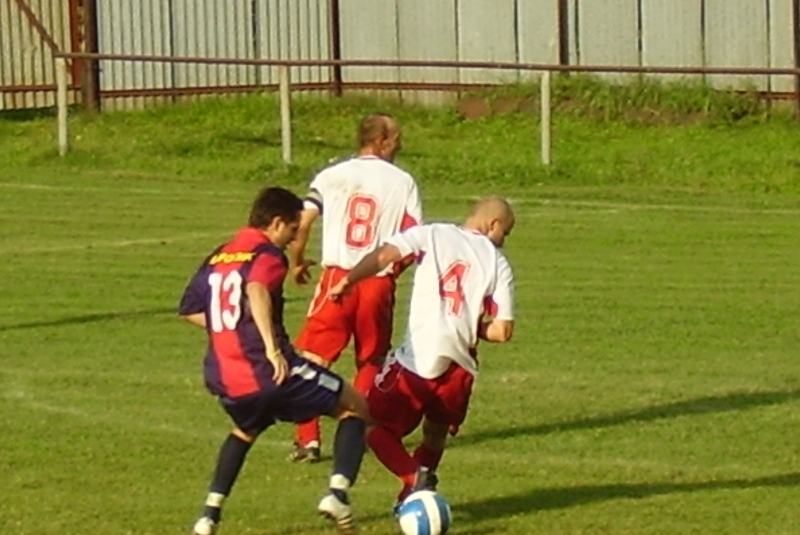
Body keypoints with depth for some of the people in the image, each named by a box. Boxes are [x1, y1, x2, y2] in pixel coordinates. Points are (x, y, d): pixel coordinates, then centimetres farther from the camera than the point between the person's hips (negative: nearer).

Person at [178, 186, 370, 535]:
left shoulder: (216, 258, 16)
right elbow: (256, 290, -27)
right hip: (271, 372, -7)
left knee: (244, 431, 38)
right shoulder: (267, 255, -6)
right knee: (355, 409, 11)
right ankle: (338, 492, -8)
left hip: (226, 381, 7)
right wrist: (272, 347, -33)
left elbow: (190, 310, 22)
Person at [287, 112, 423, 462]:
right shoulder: (403, 183, 3)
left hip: (338, 278, -1)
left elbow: (301, 225, -4)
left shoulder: (332, 176, 2)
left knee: (311, 360, 6)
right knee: (371, 361, 18)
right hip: (379, 283, 1)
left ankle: (308, 439, -1)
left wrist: (297, 262, 14)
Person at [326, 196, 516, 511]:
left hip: (416, 359, -3)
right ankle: (424, 474, 4)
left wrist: (347, 281, -6)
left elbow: (384, 255, -10)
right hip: (459, 366, 3)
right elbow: (502, 331, 3)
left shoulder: (433, 235, 6)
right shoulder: (498, 263, 8)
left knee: (378, 427, 9)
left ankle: (414, 481, -13)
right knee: (437, 432, 28)